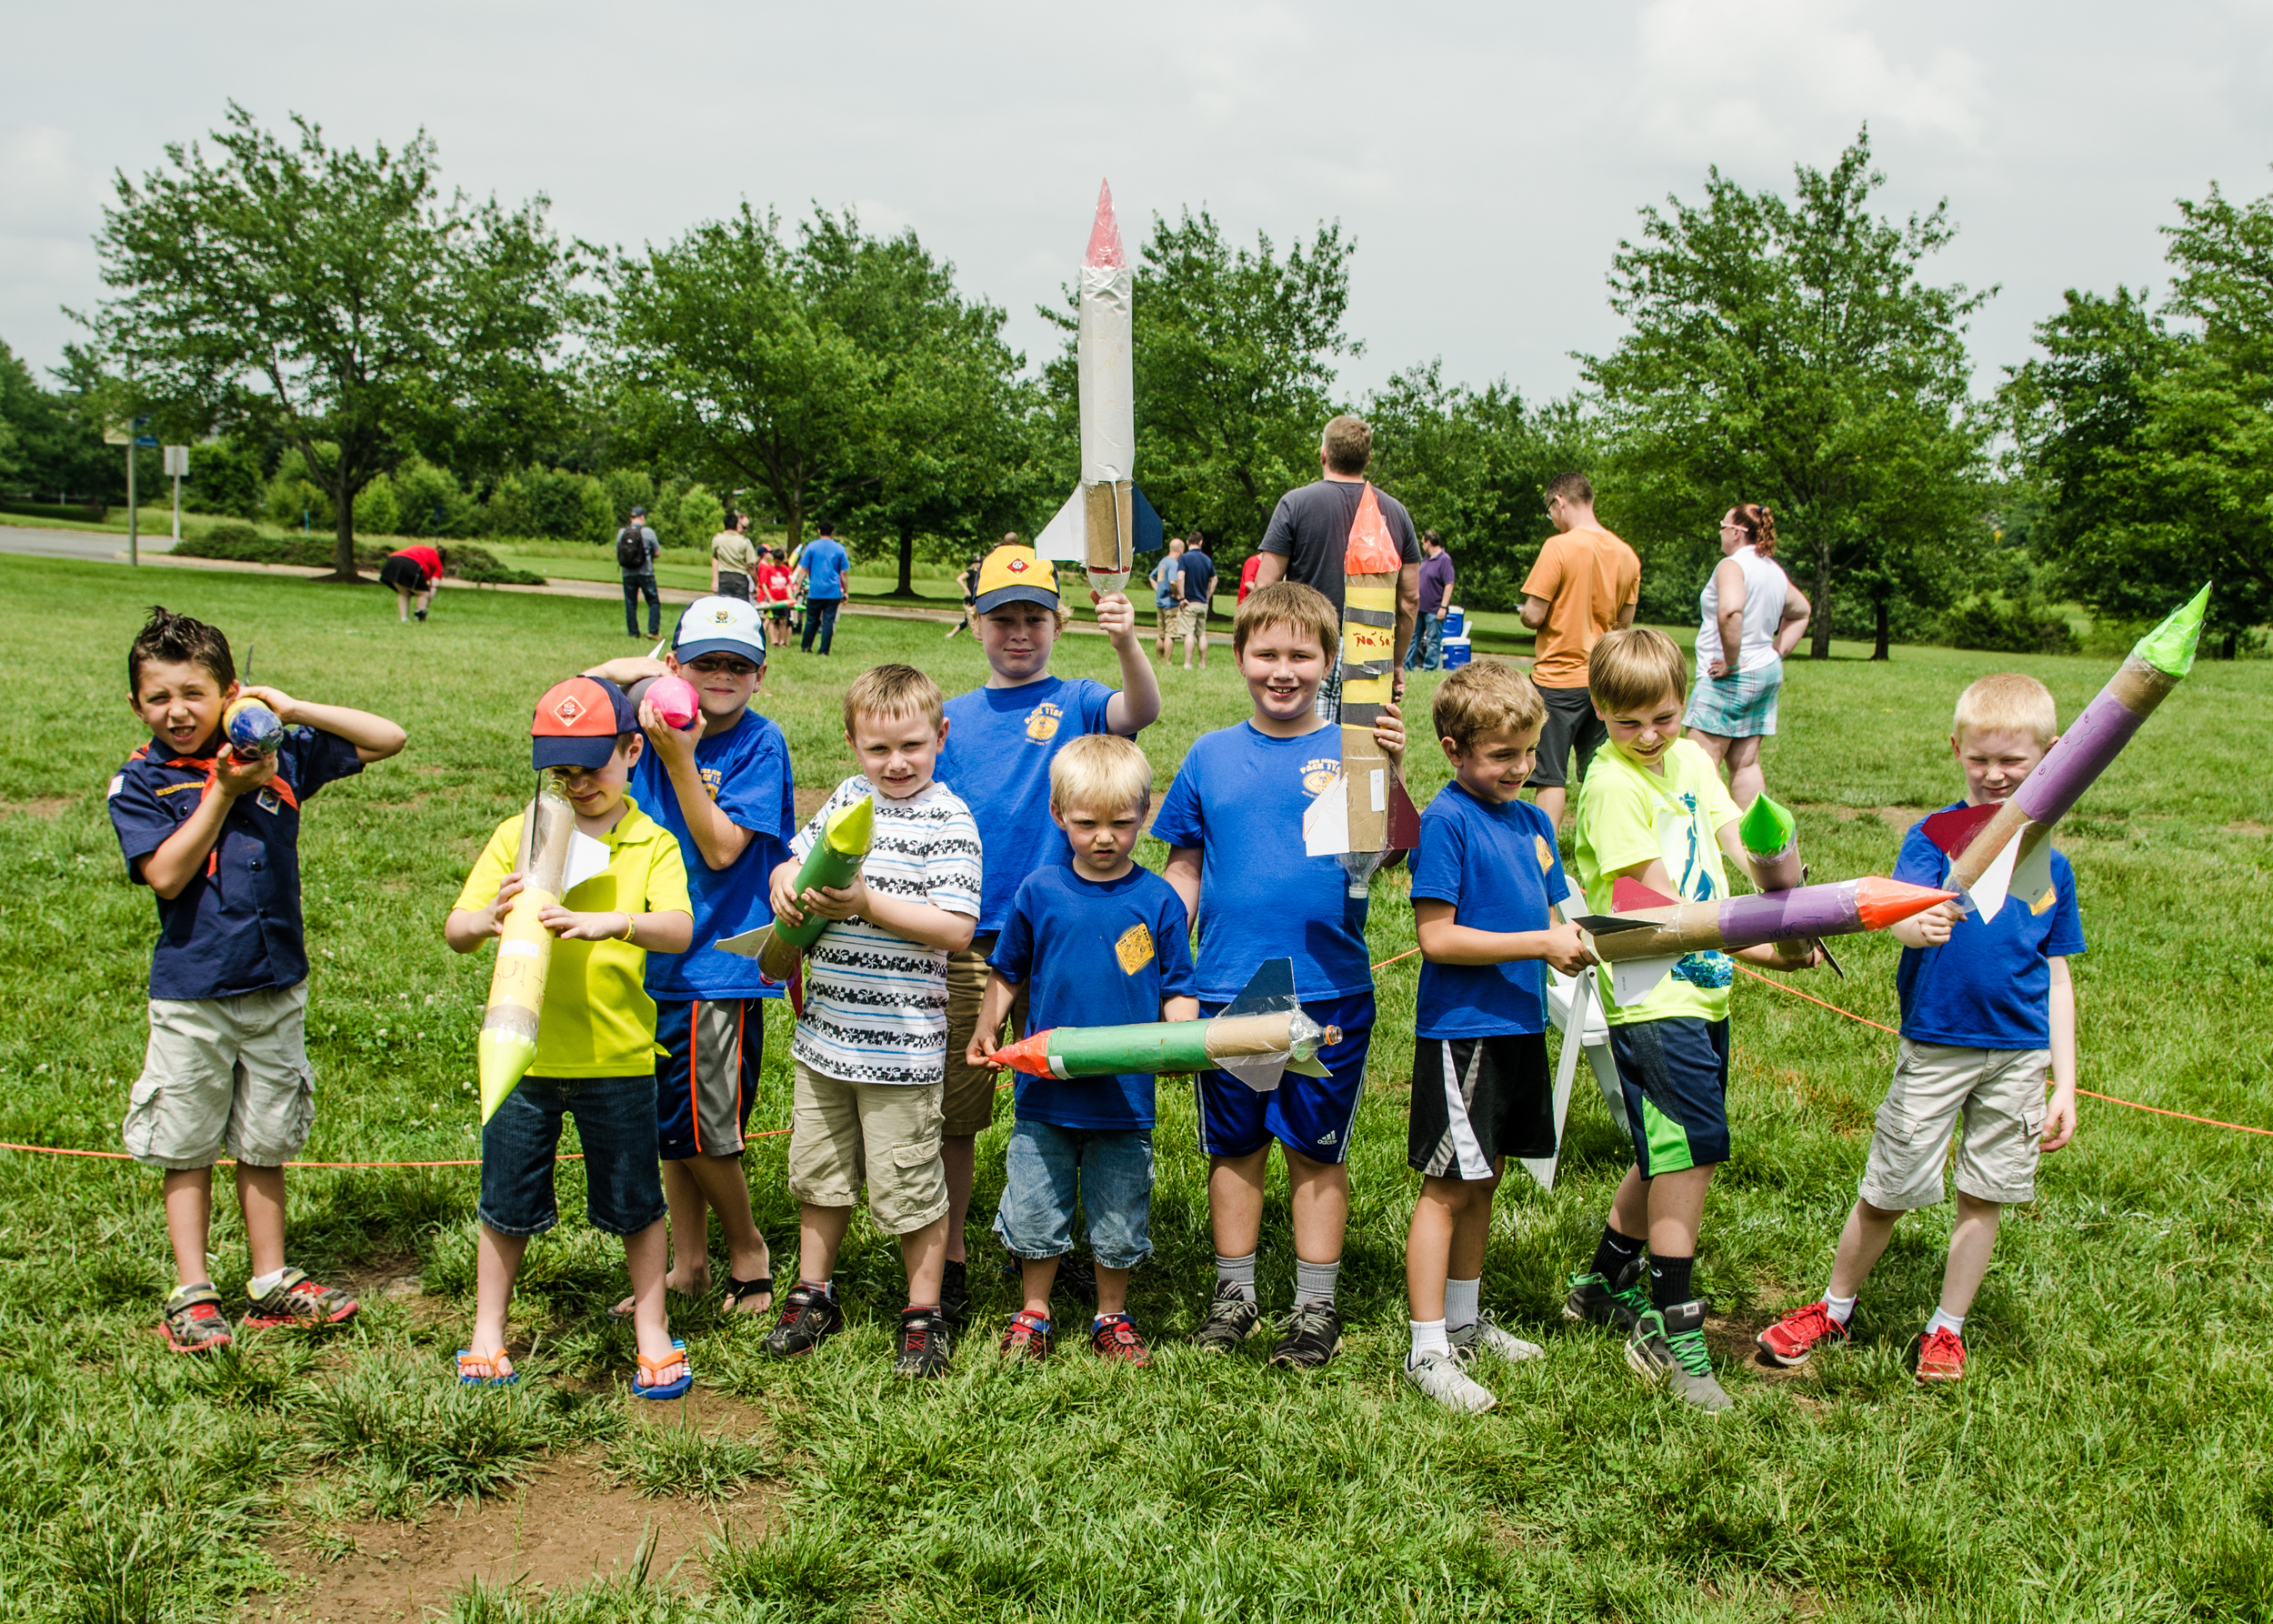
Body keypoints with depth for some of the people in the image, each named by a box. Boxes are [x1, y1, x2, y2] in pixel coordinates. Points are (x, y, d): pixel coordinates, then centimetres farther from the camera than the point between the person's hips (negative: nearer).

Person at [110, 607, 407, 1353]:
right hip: (190, 991, -2)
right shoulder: (139, 782, -4)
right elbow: (164, 875, -16)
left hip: (276, 984, 2)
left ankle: (271, 1283, 23)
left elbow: (388, 738, 2)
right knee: (187, 1148, 7)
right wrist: (224, 789, -18)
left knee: (265, 1143, 13)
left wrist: (293, 710, -8)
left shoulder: (277, 753, 1)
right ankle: (192, 1292, 18)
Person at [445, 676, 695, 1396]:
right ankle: (488, 1333, 32)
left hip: (617, 1058, -1)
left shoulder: (652, 846, -2)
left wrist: (609, 921, -38)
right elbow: (454, 929, -4)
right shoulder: (516, 836, 2)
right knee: (507, 1204, 13)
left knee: (634, 1202, 11)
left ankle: (653, 1332, 28)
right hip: (521, 1056, 1)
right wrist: (487, 919, -27)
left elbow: (679, 929, -19)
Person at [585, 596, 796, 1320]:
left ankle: (748, 1251, 22)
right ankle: (687, 1267, 29)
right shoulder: (660, 719, 4)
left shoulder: (760, 743, -11)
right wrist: (642, 671, -4)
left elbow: (722, 849, -18)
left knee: (703, 1131, -2)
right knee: (669, 1124, 14)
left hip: (722, 961, -6)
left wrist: (679, 758, -23)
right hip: (658, 955, 6)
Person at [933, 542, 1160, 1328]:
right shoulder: (955, 717, 9)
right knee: (953, 1106, 6)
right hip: (964, 939, 2)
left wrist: (1127, 645, -39)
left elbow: (1140, 711, -22)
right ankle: (949, 1256, 19)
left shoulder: (1075, 703, 1)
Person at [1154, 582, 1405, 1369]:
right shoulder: (1211, 756, 5)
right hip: (1227, 990, 2)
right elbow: (1184, 870, 10)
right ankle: (1234, 1294, 29)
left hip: (1328, 992, -2)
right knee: (1233, 1147, 14)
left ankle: (1315, 1308, 22)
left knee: (1317, 1150, 9)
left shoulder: (1349, 751, -3)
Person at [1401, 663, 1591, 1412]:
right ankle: (1428, 1350, 6)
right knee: (1449, 1186, -1)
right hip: (1460, 1031, -7)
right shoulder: (1445, 822, -13)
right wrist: (1539, 943, -19)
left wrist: (1573, 944, -5)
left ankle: (1463, 1321, 31)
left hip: (1520, 1024, 8)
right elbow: (1437, 937, -18)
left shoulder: (1532, 822, 11)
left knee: (1484, 1180, 17)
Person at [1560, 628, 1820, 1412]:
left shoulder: (1691, 759, 11)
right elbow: (1660, 897, -17)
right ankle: (1673, 1333, 2)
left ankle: (1605, 1283, 33)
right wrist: (1753, 948, -21)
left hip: (1706, 987, 8)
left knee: (1676, 1154, 16)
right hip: (1651, 998, -8)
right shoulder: (1611, 783, -12)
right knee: (1686, 1154, -8)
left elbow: (1743, 845, 3)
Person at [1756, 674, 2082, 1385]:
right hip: (1933, 1047, -2)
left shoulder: (2051, 866, 4)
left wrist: (2064, 1084, 5)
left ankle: (1947, 1328, 27)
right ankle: (1834, 1309, 26)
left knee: (1982, 1195, 9)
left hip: (2018, 1057, 3)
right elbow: (1903, 918, -24)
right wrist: (1921, 924, -49)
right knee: (1887, 1191, 5)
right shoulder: (1933, 836, -6)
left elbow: (2057, 979, 9)